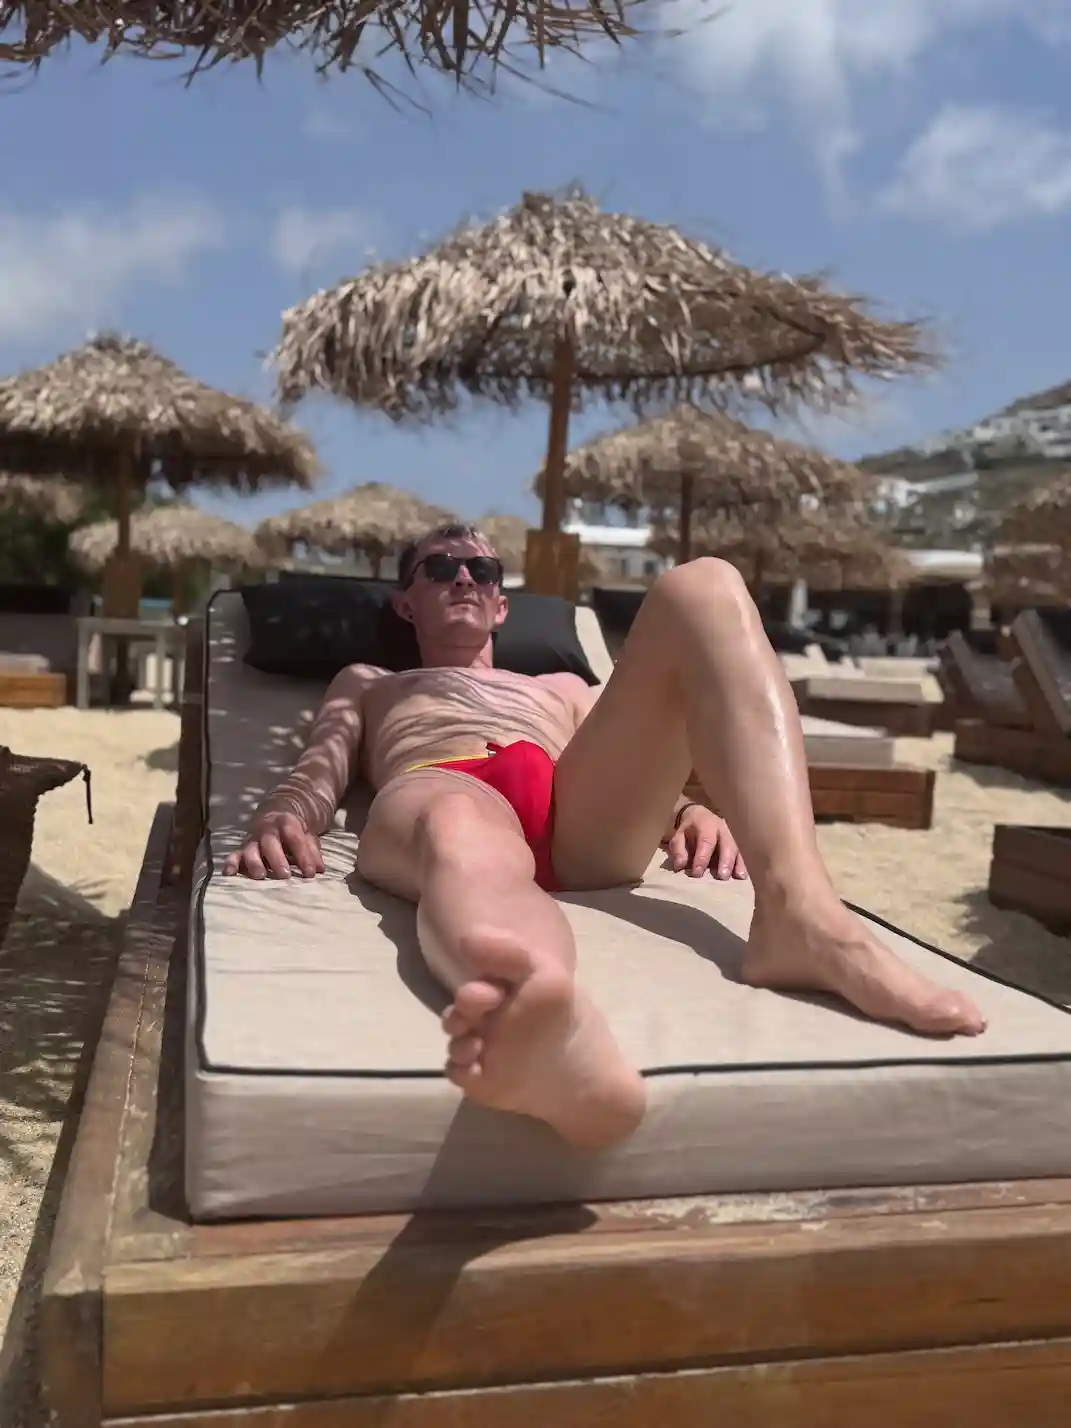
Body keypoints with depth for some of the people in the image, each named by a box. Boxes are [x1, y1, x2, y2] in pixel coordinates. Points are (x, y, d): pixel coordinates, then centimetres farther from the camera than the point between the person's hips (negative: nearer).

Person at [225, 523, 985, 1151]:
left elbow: (634, 768, 28)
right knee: (461, 833, -41)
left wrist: (694, 807, 2)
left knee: (702, 587, -18)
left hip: (584, 820, 3)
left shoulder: (562, 687, 45)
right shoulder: (364, 684, 42)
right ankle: (557, 1036, -78)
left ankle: (801, 913, -41)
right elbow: (318, 771, 21)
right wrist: (281, 820, -5)